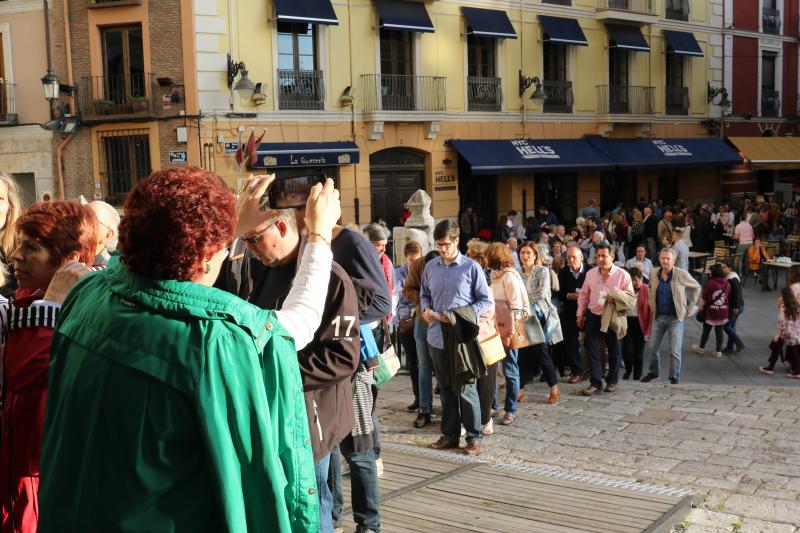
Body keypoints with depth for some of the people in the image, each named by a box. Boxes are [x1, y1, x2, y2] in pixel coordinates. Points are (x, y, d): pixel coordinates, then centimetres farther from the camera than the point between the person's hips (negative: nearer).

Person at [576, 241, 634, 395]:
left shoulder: (622, 275, -7)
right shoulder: (591, 274, 3)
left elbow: (631, 296, -6)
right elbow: (583, 295, 12)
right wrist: (580, 314, 10)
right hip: (593, 317, 2)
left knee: (613, 351, 10)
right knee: (592, 350, -3)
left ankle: (612, 381, 27)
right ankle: (595, 383, 1)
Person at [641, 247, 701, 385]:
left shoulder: (682, 274, -12)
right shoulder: (653, 274, -1)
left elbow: (696, 288, 3)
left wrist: (690, 307, 3)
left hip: (675, 317, -4)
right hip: (658, 316, 4)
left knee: (674, 351, -2)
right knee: (652, 347, 11)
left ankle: (674, 378, 12)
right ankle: (654, 372, 32)